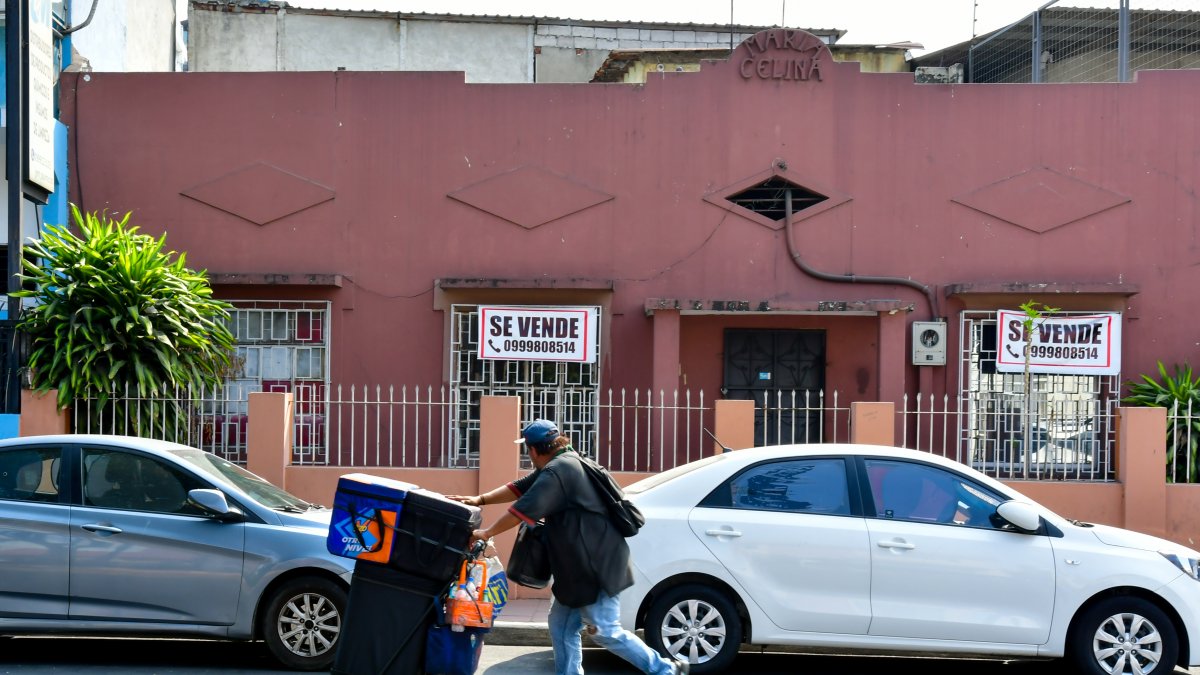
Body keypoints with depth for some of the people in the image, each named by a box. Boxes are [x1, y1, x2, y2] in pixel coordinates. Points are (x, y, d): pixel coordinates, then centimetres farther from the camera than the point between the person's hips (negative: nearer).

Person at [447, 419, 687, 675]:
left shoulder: (558, 471, -19)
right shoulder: (561, 465, 15)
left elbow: (524, 509, -23)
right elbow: (520, 488, 21)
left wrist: (486, 533, -15)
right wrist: (481, 499, 14)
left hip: (595, 564, -11)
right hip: (582, 565, 11)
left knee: (605, 631, -5)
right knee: (562, 627, 12)